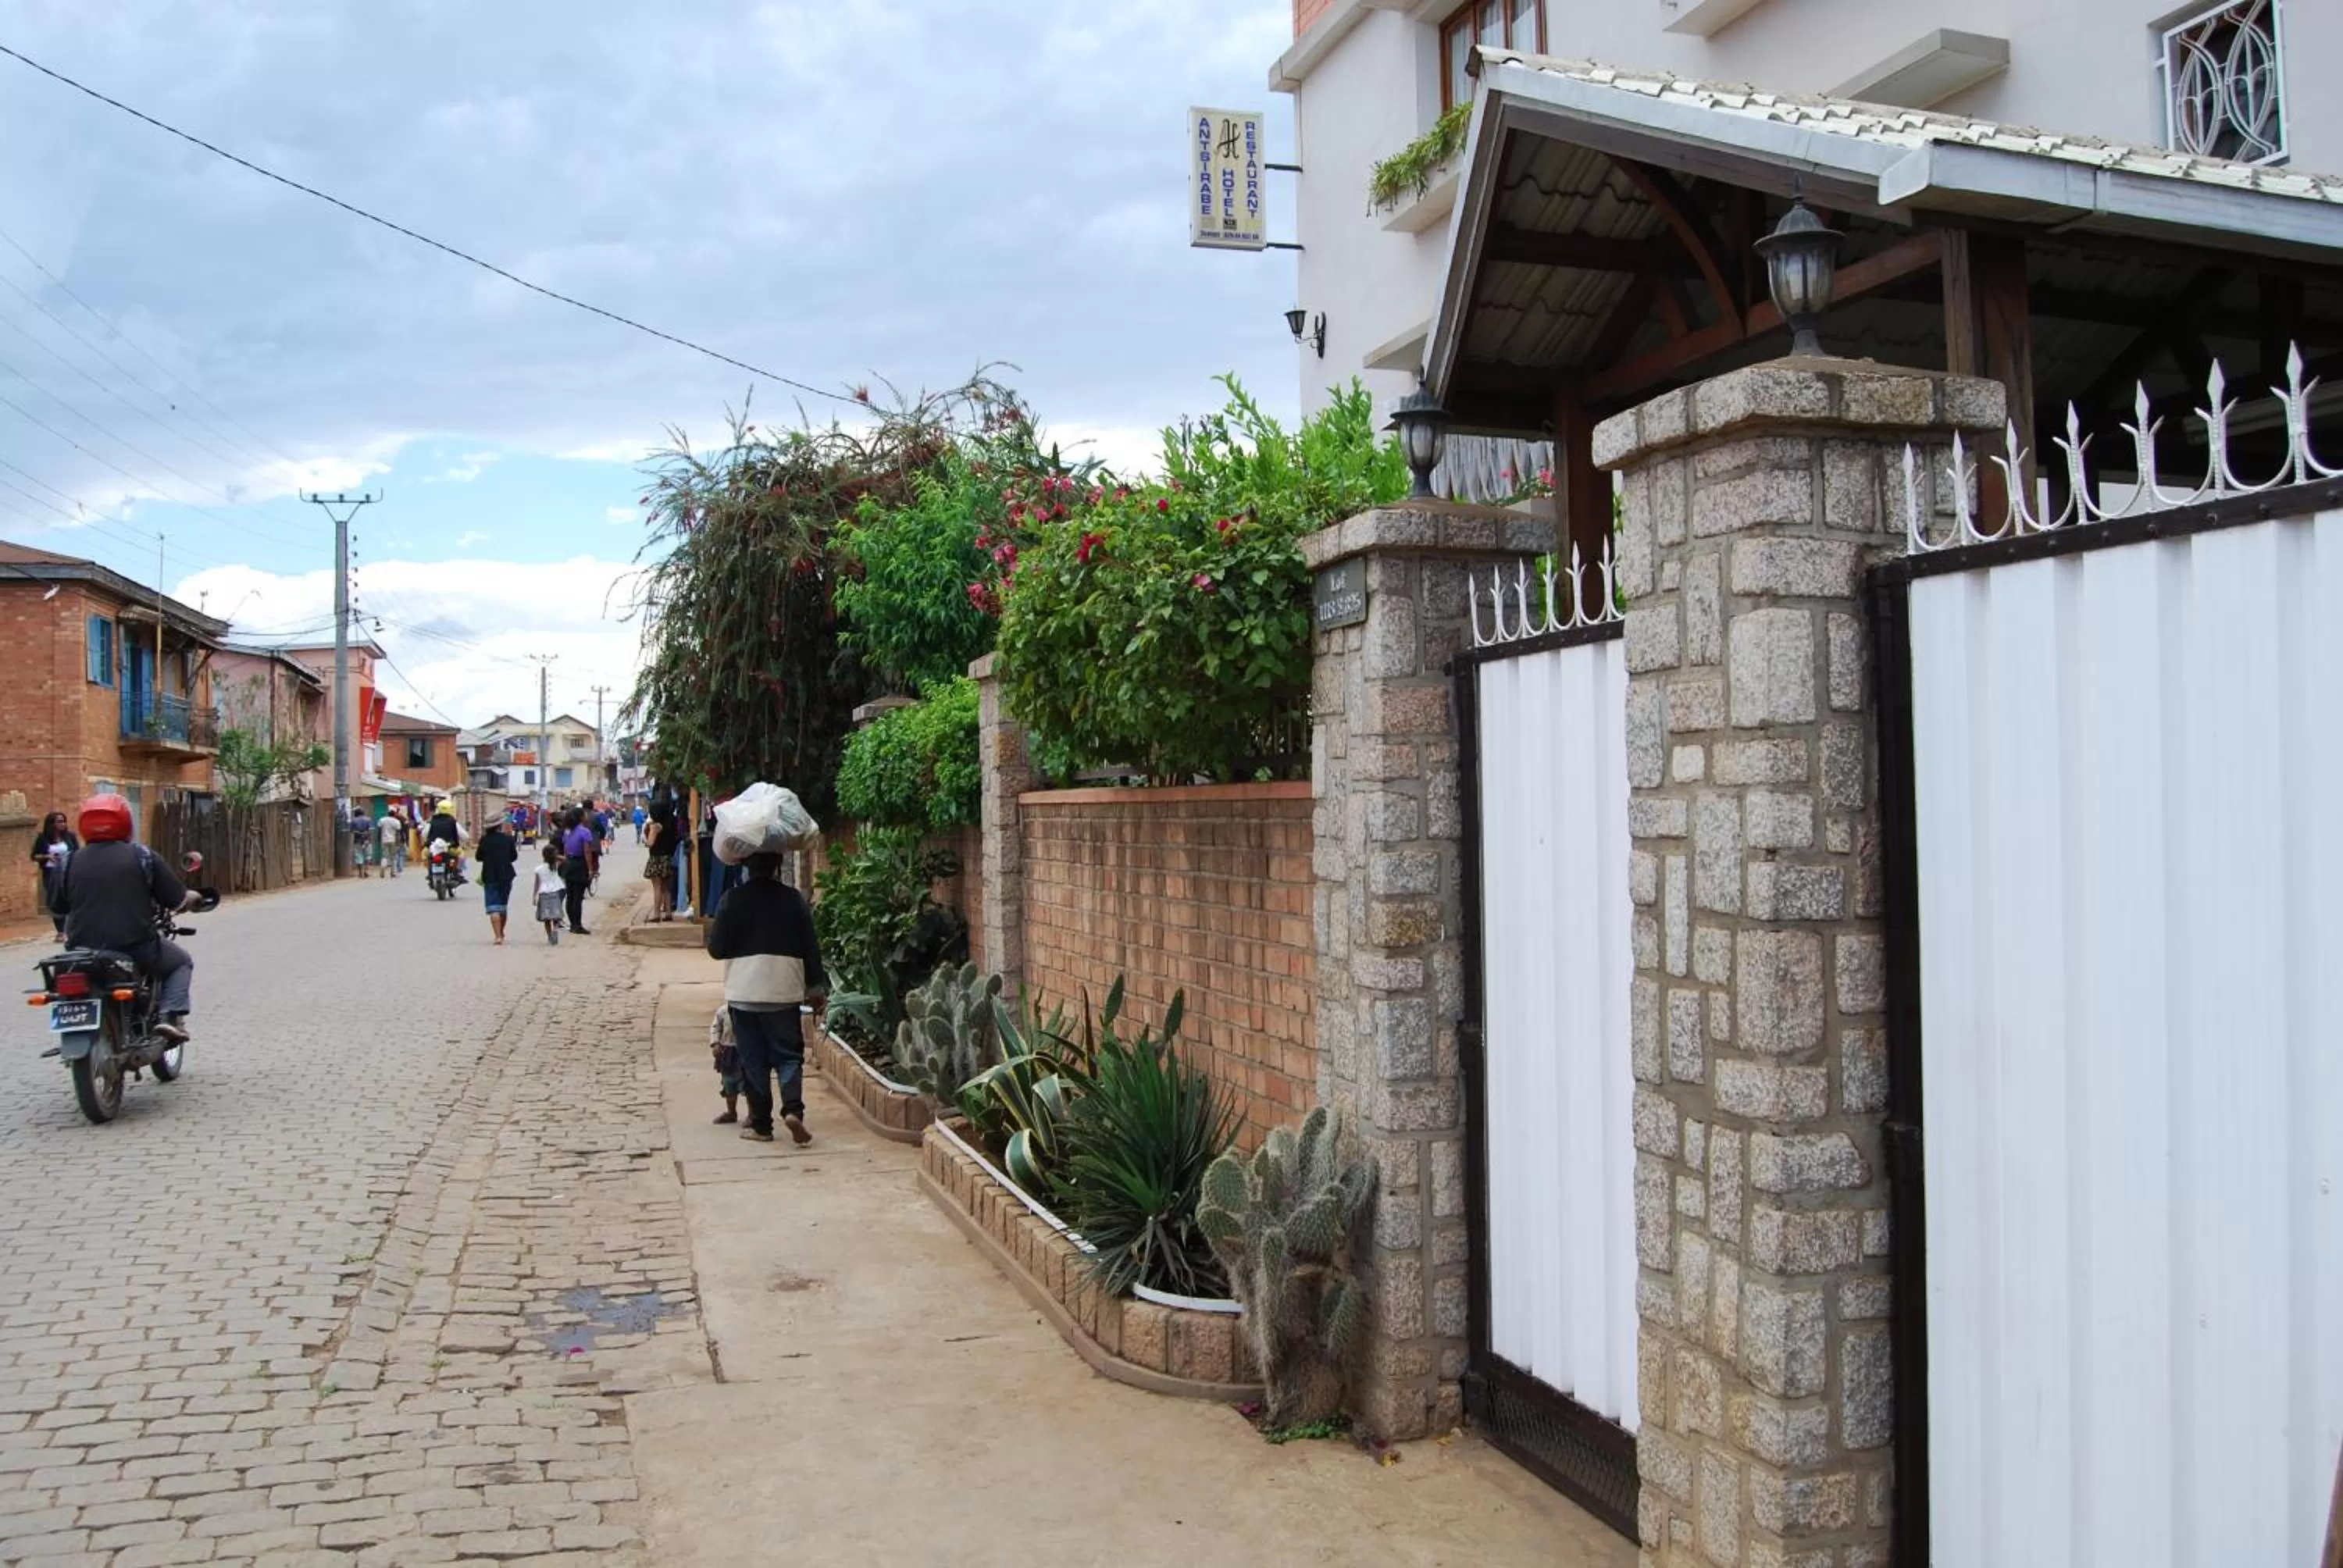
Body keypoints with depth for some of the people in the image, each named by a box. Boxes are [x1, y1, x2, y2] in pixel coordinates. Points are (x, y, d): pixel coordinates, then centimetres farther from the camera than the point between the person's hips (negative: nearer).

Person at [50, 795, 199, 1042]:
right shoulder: (142, 856, -4)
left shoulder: (71, 863, 3)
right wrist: (193, 898, 21)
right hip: (136, 951, -3)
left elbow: (57, 910, 13)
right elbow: (178, 901, -2)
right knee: (180, 962, 21)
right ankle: (170, 1017, 0)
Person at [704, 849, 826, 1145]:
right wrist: (816, 987, 11)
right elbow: (811, 948, 2)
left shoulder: (732, 900, -6)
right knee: (789, 1056, 7)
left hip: (744, 992, 0)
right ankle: (793, 1109, -14)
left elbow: (716, 949, -3)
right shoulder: (794, 900, -2)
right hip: (784, 991, 1)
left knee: (753, 1061, 8)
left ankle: (760, 1124, 10)